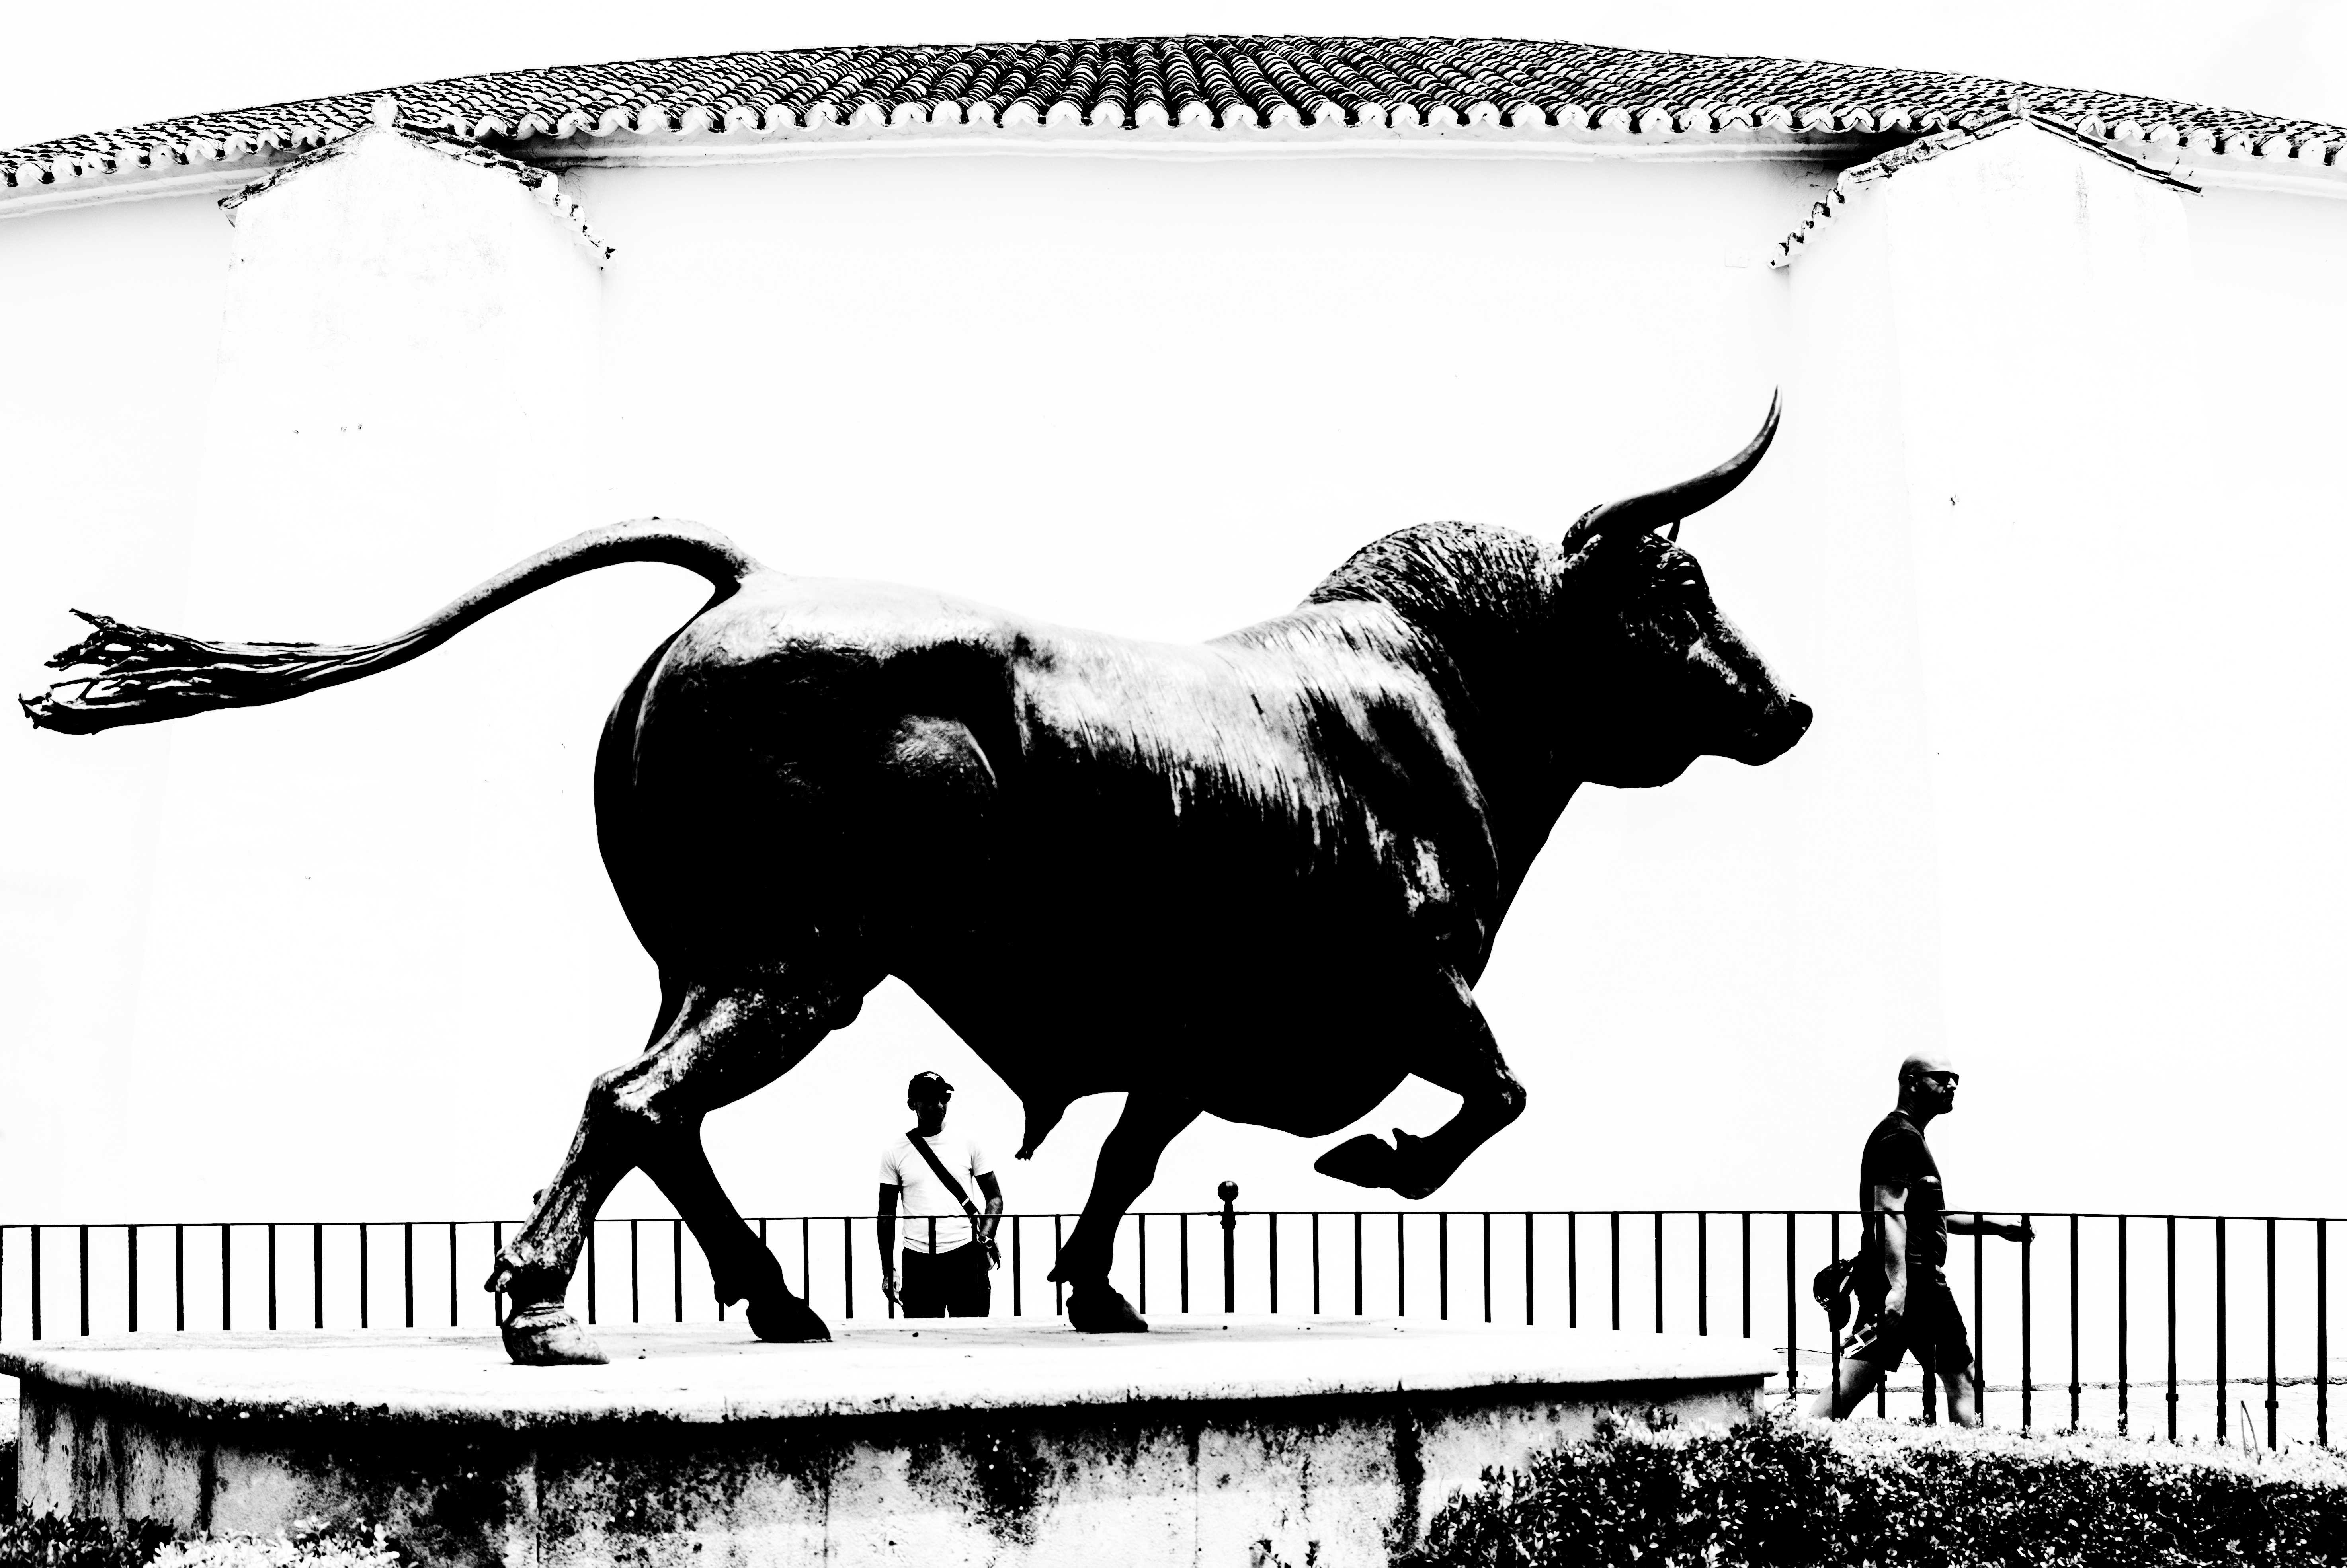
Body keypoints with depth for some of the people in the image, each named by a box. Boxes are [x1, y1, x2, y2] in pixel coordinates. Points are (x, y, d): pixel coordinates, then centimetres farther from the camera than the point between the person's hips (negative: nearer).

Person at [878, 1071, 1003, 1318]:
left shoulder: (967, 1144, 5)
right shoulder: (895, 1153, 4)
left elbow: (995, 1197, 9)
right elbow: (887, 1215, 10)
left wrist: (986, 1237, -9)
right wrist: (888, 1271, 6)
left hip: (966, 1256, 0)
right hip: (919, 1260, 0)